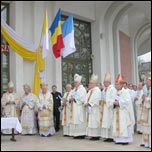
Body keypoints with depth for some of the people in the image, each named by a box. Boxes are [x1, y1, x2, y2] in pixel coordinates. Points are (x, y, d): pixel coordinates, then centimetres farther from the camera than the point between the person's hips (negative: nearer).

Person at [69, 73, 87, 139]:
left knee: (79, 120, -8)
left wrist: (74, 99, -15)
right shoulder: (74, 89, 20)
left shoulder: (82, 89, -5)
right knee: (74, 120, 5)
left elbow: (82, 98, -15)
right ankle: (76, 134, 9)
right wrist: (71, 99, 0)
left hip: (79, 107, -8)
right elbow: (72, 96, 23)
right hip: (74, 107, 8)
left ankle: (81, 134, -4)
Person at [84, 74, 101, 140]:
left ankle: (96, 135, -3)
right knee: (90, 121, 7)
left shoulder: (97, 90, -9)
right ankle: (92, 135, 11)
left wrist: (89, 104, -18)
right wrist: (86, 103, -3)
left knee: (94, 122, -8)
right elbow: (87, 98, 15)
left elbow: (96, 100, -18)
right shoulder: (90, 90, 18)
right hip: (89, 108, 9)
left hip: (94, 109, -9)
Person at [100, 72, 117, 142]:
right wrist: (102, 101, 5)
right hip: (104, 109, 9)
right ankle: (107, 136, 14)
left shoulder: (112, 89, -11)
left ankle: (111, 137, 1)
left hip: (110, 109, -9)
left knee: (110, 122, -6)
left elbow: (113, 99, -17)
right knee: (105, 122, 8)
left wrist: (106, 102, -15)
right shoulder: (104, 89, 16)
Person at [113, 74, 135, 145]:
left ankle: (125, 140, 0)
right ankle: (119, 139, 13)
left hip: (123, 112, -7)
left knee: (124, 125, -6)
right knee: (117, 125, 6)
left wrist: (119, 103, -18)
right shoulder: (116, 92, 14)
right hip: (117, 112, 7)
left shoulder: (125, 92, -8)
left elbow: (127, 101, -16)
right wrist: (114, 103, -3)